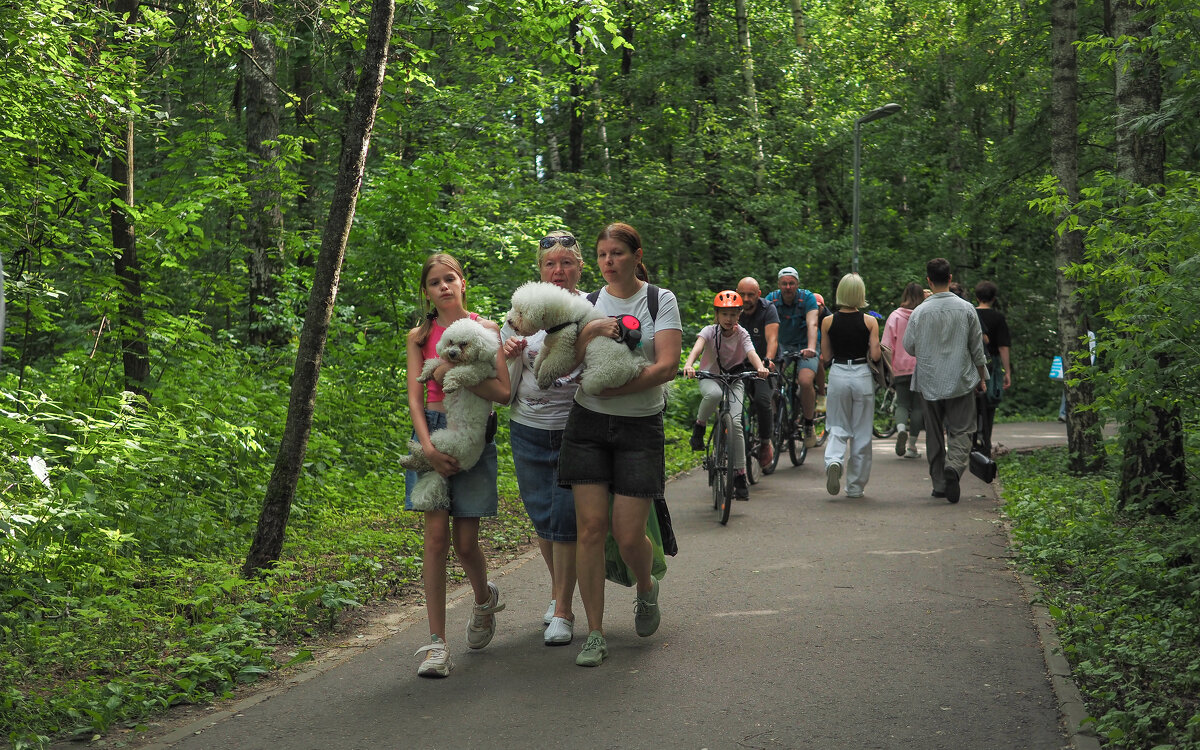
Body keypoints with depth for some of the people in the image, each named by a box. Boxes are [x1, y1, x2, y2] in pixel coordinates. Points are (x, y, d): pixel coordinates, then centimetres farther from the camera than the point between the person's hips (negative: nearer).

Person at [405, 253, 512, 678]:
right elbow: (415, 397, 1)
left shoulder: (486, 330, 3)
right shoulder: (419, 337, 8)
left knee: (465, 542, -1)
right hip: (432, 433, 1)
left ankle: (484, 599, 34)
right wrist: (428, 447, -13)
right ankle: (437, 645, -6)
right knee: (436, 535, -9)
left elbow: (503, 392, -4)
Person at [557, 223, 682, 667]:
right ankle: (595, 634, 3)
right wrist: (590, 333, -17)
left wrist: (613, 389, -16)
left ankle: (647, 589, 30)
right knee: (591, 526, -6)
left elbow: (667, 366, -10)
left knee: (628, 535, -5)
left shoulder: (661, 301, 1)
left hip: (640, 427, -2)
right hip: (588, 423, 2)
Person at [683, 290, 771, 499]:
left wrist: (760, 367, -50)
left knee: (735, 422, -19)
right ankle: (699, 425, -10)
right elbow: (697, 348, -32)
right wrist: (688, 365, -54)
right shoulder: (710, 331, -13)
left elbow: (751, 353, -27)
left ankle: (740, 474, -10)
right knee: (714, 394, -40)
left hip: (734, 380, 1)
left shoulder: (742, 334, -9)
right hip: (709, 378, -1)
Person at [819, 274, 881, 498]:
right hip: (862, 376, -1)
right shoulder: (870, 321, -5)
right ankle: (855, 486, 14)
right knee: (861, 433, 9)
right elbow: (875, 355, -8)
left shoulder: (828, 322, -1)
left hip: (838, 375, 1)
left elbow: (826, 357, 3)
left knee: (838, 428, 12)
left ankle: (833, 460, -20)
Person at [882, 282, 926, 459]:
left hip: (900, 369, 1)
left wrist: (890, 368, 5)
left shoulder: (895, 316, -2)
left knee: (902, 404, 10)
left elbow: (887, 346, -3)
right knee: (917, 406, 7)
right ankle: (912, 446, 6)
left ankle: (901, 428, -20)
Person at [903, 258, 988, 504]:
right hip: (960, 381, -1)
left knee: (934, 434, 11)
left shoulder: (920, 311, -6)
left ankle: (939, 484, 14)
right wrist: (981, 377, 14)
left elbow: (909, 347, 1)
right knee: (961, 430, 3)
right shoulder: (966, 309, -4)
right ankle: (954, 466, -24)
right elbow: (977, 348, 3)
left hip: (929, 382, 1)